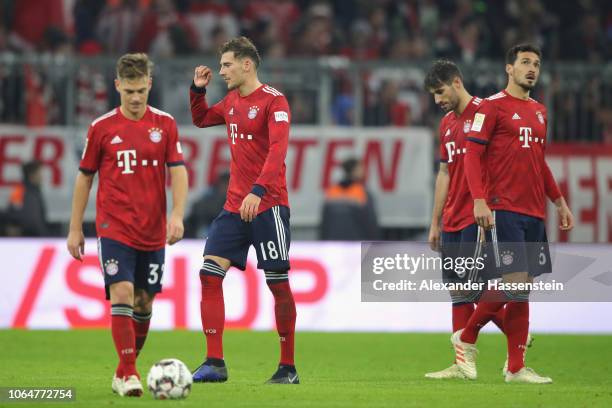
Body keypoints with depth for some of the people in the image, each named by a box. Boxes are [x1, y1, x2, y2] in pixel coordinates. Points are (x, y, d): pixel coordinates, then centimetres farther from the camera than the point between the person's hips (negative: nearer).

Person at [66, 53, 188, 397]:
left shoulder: (165, 124, 3)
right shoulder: (102, 127, 0)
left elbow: (178, 171, 0)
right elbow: (85, 176, 7)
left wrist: (177, 215, -14)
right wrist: (75, 229, 6)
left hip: (153, 231, 3)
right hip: (115, 228, -2)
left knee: (144, 301, 8)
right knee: (122, 294, -16)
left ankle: (124, 370, 23)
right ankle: (129, 373, -16)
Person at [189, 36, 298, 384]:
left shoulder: (274, 101, -11)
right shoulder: (232, 102, 13)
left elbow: (277, 149, -24)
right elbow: (201, 119, 33)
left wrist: (258, 191, -35)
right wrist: (198, 90, 14)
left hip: (268, 205, -7)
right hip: (235, 205, 7)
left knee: (278, 283, 0)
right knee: (210, 274, -5)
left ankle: (288, 368, 9)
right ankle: (215, 363, -4)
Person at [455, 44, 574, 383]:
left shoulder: (539, 111, 19)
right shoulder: (492, 106, -3)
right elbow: (472, 155, -8)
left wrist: (560, 202, 23)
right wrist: (479, 200, -18)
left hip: (534, 213, 7)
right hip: (504, 211, -7)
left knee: (524, 289, 4)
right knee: (516, 283, -15)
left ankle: (516, 368, 6)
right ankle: (466, 338, 3)